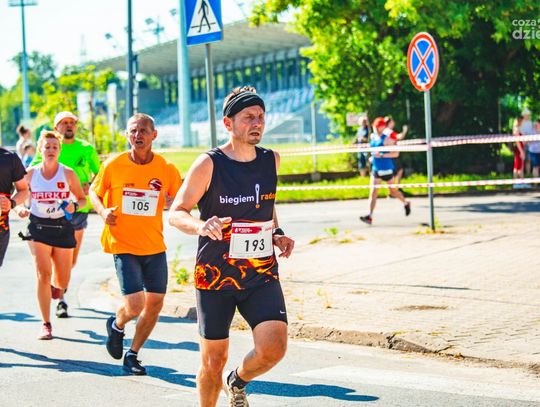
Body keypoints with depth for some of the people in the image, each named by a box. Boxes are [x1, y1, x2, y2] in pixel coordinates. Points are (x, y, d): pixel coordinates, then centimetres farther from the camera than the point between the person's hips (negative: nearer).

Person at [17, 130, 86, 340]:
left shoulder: (68, 173, -4)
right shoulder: (31, 173, -1)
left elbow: (82, 199, 3)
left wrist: (74, 205, -18)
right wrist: (21, 208, -9)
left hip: (62, 228, 0)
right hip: (38, 227, 0)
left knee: (63, 281, 7)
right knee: (43, 274, -12)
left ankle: (55, 285, 47)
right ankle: (46, 325, -3)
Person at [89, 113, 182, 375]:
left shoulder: (166, 169, -3)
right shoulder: (113, 166, -7)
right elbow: (94, 192, 8)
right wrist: (103, 211, -11)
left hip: (155, 246, 3)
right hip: (123, 245, -3)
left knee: (155, 304, 5)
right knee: (134, 306, -13)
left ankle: (132, 355, 26)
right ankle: (116, 325, 24)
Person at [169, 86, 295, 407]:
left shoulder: (271, 161, 5)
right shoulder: (209, 164, -10)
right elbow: (176, 213, -7)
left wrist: (278, 233, 7)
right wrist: (201, 226, -27)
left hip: (263, 274, 3)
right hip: (215, 274, -3)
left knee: (274, 347, -15)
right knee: (213, 359, 4)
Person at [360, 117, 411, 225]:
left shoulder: (387, 139, -15)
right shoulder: (372, 137, 5)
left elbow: (396, 153, -20)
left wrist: (381, 155, -27)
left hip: (386, 169, -6)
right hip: (375, 169, 6)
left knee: (393, 191, 12)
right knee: (372, 192, -6)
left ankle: (406, 203, 41)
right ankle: (370, 216, -11)